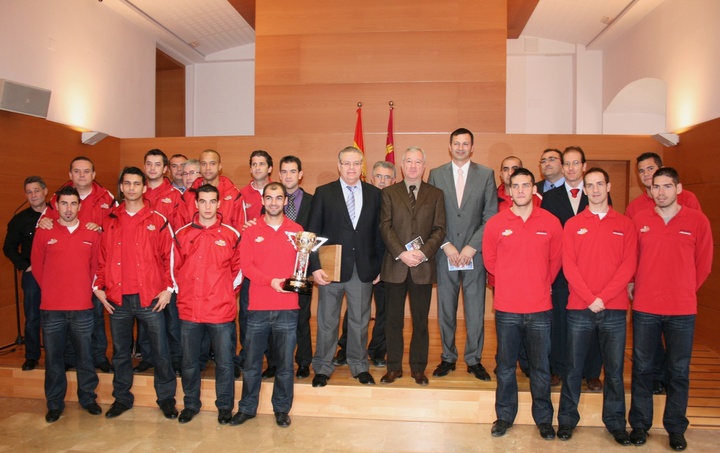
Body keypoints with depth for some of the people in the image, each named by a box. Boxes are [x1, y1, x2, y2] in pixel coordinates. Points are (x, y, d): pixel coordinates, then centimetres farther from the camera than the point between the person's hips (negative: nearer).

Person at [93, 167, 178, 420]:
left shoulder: (158, 221, 1)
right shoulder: (110, 222, 10)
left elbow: (169, 256, -1)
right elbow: (102, 258, 13)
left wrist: (168, 288, -7)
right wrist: (98, 287, 5)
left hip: (150, 299, -3)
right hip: (116, 300, 3)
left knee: (160, 351, 3)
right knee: (120, 353, 14)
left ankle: (166, 398, 17)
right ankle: (122, 398, 29)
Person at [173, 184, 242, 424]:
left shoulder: (231, 235, 0)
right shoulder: (182, 234, 5)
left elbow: (238, 269, 9)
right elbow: (175, 269, 12)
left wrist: (225, 291, 4)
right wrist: (185, 292, 7)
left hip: (222, 311, -1)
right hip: (189, 310, 2)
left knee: (224, 362, 6)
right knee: (189, 362, 13)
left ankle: (225, 406, 23)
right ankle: (191, 404, 31)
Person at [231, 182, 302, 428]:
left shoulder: (296, 230, 7)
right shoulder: (251, 232, 6)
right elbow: (246, 266, -2)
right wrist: (270, 281, -16)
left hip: (287, 307, 0)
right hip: (258, 307, 0)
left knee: (285, 362, 6)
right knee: (252, 361, 8)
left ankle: (282, 409, 21)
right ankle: (247, 408, 24)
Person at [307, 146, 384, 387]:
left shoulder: (374, 194, 5)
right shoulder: (324, 193, 0)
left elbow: (378, 232, 6)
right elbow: (312, 232, -2)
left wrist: (379, 265, 3)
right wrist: (315, 266, -10)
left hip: (363, 269, 2)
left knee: (360, 321, 12)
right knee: (327, 321, 9)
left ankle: (359, 366, 27)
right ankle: (322, 368, 23)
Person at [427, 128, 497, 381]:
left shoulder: (486, 175, 4)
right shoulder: (436, 174, 6)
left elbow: (491, 217, 0)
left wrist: (472, 247, -9)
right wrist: (446, 245, -8)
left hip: (475, 253, 0)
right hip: (445, 253, 1)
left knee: (476, 310, 4)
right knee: (446, 310, 7)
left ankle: (474, 359, 19)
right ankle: (448, 358, 21)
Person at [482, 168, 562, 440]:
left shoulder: (551, 223, -1)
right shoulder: (496, 223, -3)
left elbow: (556, 260, 10)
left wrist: (540, 285, 11)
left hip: (540, 308, 0)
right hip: (506, 308, 0)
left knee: (541, 368, 11)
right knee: (505, 366, 12)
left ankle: (544, 418, 27)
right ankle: (504, 416, 26)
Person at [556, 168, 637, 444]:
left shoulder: (625, 224, 6)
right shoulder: (573, 225, 5)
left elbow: (629, 265, -2)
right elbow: (568, 266, -2)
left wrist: (603, 297, -12)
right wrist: (590, 299, -11)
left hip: (614, 309, 1)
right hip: (579, 308, 0)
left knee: (615, 369, 8)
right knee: (573, 367, 6)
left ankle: (616, 422, 21)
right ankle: (567, 419, 18)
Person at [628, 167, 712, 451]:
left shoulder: (698, 221, -3)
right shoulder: (639, 220, 0)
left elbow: (703, 265, 4)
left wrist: (683, 292, 7)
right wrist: (636, 287, 7)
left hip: (683, 310, 0)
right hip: (644, 308, 1)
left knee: (679, 371, 10)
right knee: (641, 367, 9)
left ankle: (676, 428, 25)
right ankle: (639, 424, 22)